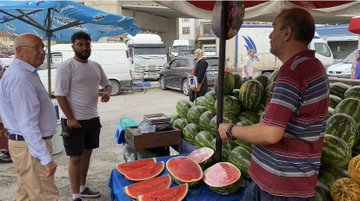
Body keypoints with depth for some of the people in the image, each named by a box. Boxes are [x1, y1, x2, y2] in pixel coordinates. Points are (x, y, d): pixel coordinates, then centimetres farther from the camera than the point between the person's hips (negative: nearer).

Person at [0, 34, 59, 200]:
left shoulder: (26, 73, 12)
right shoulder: (20, 78, -23)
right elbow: (27, 124, -27)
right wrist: (46, 158, -26)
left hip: (28, 144, 10)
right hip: (30, 147, -10)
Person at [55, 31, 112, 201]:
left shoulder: (96, 66, 8)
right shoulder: (66, 67, -13)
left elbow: (107, 83, 19)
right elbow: (60, 94, -16)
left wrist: (107, 92, -5)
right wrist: (70, 118, -19)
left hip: (93, 118, 7)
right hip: (74, 120, -7)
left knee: (87, 153, 17)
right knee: (76, 157, 1)